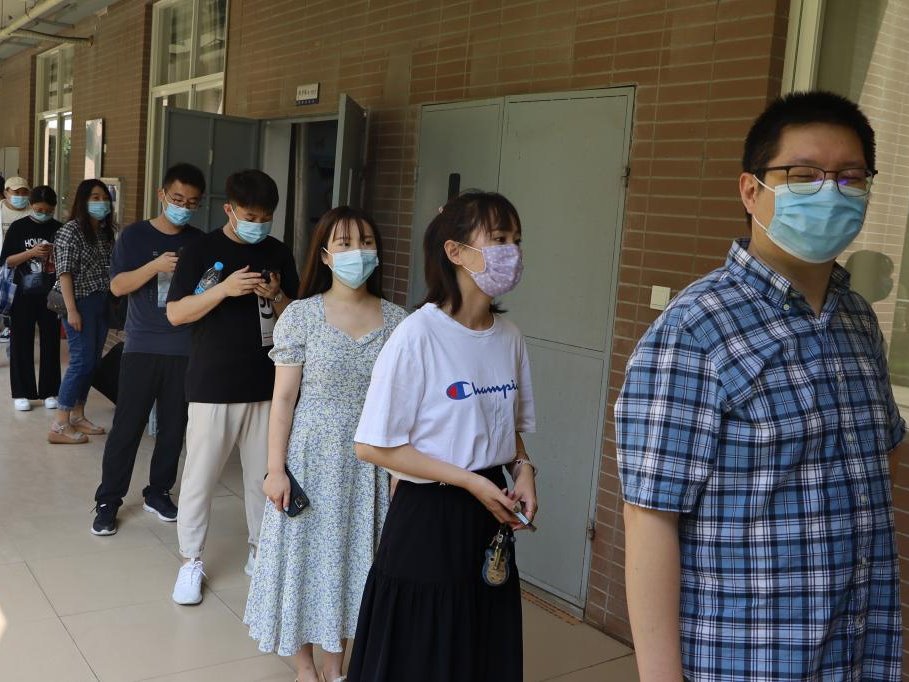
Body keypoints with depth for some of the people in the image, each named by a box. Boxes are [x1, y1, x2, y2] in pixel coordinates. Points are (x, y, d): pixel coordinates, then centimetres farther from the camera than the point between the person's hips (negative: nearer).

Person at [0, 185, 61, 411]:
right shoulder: (18, 227, -1)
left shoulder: (59, 229, 3)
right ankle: (21, 393, 14)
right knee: (21, 342, 4)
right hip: (24, 294, -1)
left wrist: (57, 253, -13)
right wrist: (31, 253, -17)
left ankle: (49, 392, 17)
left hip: (51, 294, 1)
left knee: (51, 342, 6)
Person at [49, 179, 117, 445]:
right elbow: (65, 273, -15)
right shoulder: (71, 231, -10)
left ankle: (77, 416, 21)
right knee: (82, 361, -9)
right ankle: (60, 426, -4)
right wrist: (71, 310, -19)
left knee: (92, 362, 10)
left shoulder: (106, 232, 11)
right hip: (81, 303, -7)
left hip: (102, 303, 7)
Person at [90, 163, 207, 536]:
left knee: (174, 426, 9)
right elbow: (117, 286, -8)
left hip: (185, 349, 3)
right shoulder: (134, 235, 0)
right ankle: (107, 500, 10)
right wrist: (156, 266, -22)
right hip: (142, 347, -2)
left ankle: (158, 492, 25)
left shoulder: (199, 241, 6)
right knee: (127, 425, -1)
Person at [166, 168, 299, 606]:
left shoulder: (279, 254, 7)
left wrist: (276, 296, -11)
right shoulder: (201, 250, -3)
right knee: (200, 476, 4)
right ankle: (191, 561, 19)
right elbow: (175, 314, -8)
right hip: (212, 385, -3)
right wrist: (225, 288, -21)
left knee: (265, 473, 11)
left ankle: (260, 551, 28)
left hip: (266, 385, 3)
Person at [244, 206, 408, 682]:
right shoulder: (301, 316, -8)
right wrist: (275, 469, -8)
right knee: (306, 555, 9)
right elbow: (283, 398, -6)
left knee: (351, 555, 13)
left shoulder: (396, 321, -1)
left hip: (369, 461, 2)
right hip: (313, 456, -2)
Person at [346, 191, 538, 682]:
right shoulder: (418, 336, -17)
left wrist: (522, 469, -6)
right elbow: (372, 446, -16)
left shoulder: (510, 338, 2)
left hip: (491, 519, 6)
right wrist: (467, 480, -18)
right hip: (429, 519, -5)